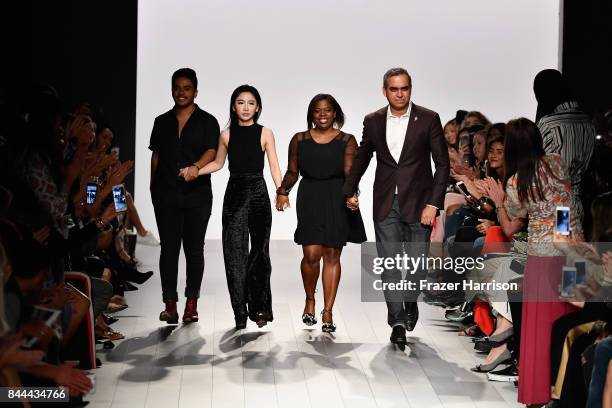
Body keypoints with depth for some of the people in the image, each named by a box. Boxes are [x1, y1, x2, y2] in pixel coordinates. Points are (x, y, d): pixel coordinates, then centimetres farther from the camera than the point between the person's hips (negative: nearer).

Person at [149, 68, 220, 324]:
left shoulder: (207, 122, 5)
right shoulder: (162, 122, 14)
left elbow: (211, 152, -9)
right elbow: (156, 156, 16)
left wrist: (196, 167, -28)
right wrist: (154, 187, 8)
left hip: (197, 195, -2)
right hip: (166, 195, 2)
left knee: (194, 249, 2)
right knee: (169, 248, -2)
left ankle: (191, 304, 8)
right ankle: (170, 305, -1)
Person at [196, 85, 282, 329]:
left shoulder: (265, 134, 1)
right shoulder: (227, 135, 6)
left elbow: (274, 167, -2)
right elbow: (218, 163, 19)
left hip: (258, 194, -1)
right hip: (234, 195, 1)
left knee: (259, 252, 6)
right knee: (235, 252, -6)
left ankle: (259, 308, 15)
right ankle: (241, 313, -2)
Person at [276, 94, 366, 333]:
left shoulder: (347, 140, 4)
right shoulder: (299, 140, 8)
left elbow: (349, 171, -7)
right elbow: (292, 171, 12)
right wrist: (282, 191, -5)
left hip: (338, 201, 0)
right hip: (309, 201, 0)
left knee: (332, 256, 1)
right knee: (311, 255, -8)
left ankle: (327, 311, 8)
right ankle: (310, 300, 19)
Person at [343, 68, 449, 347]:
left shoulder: (428, 119, -4)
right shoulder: (373, 122, 4)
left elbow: (442, 164, -3)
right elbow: (361, 157, 19)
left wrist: (434, 203, -10)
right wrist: (349, 190, 23)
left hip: (418, 203, -1)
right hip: (385, 205, 2)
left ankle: (410, 302, 33)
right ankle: (398, 321, -3)